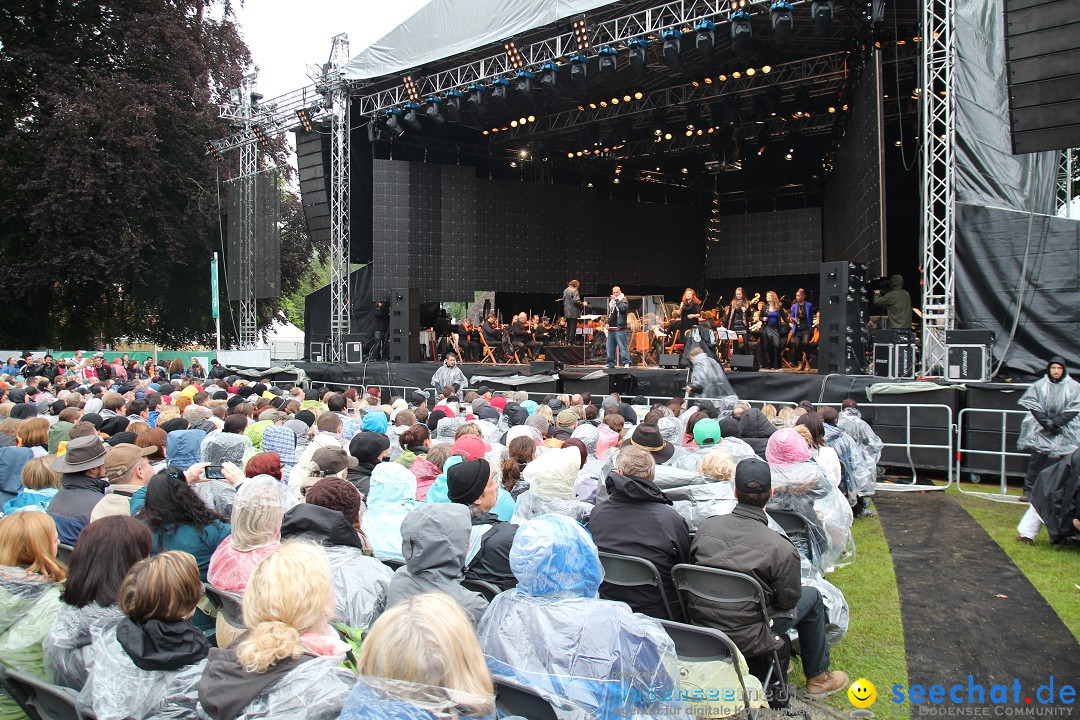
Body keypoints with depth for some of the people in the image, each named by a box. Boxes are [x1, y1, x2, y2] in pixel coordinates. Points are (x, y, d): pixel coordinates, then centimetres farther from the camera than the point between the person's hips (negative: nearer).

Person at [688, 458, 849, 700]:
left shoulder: (706, 526, -5)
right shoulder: (781, 548, -18)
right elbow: (788, 601, -6)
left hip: (699, 631, 5)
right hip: (745, 640, -5)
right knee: (812, 596, 17)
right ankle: (818, 677, 34)